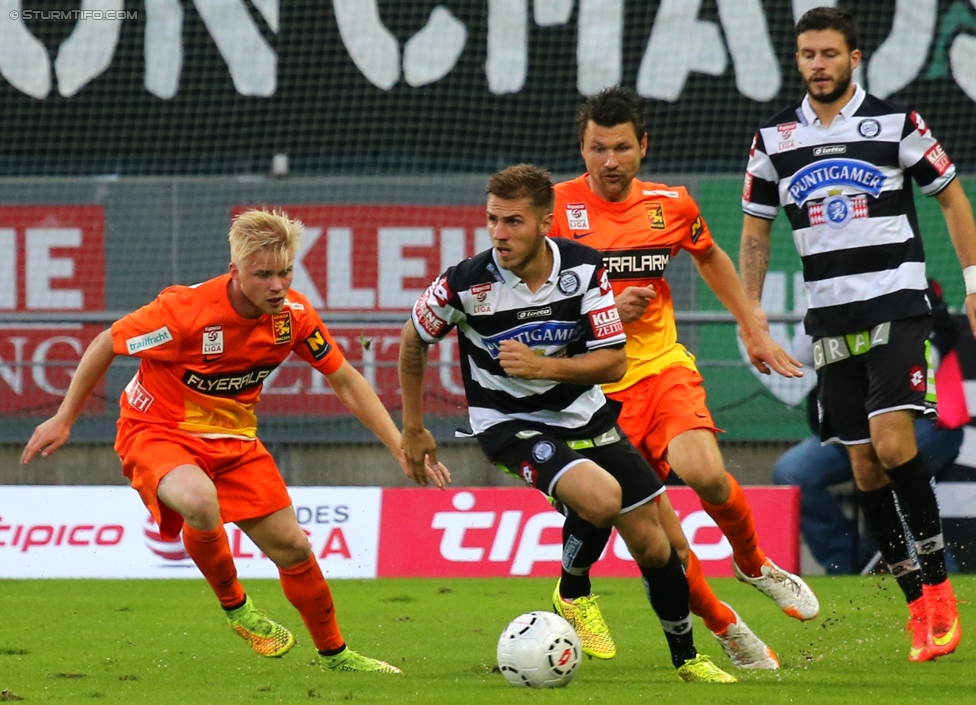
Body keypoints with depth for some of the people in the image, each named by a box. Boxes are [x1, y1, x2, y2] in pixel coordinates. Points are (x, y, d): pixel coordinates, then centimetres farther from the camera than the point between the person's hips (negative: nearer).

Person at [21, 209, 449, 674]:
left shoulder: (294, 316, -12)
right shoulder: (185, 310, -27)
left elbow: (345, 381, 1)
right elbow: (106, 345, -12)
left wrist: (402, 450, -5)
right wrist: (63, 420, -5)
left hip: (234, 437, 5)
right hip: (158, 430, -5)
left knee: (291, 547, 3)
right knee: (200, 501, -37)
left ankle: (335, 654, 27)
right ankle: (234, 604, -8)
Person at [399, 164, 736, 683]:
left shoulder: (583, 268, -14)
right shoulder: (467, 284, -20)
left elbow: (613, 363, -12)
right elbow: (413, 341, -1)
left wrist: (542, 366, -28)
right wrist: (413, 430, 6)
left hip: (583, 413, 4)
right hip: (508, 422, -4)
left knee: (651, 543, 5)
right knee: (601, 497, -31)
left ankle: (686, 656, 27)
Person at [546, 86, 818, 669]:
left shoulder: (670, 204, 3)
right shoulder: (557, 207, -7)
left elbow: (711, 257, 24)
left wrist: (754, 330, 24)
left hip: (663, 365, 2)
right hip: (597, 384, -2)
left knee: (704, 473, -26)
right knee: (663, 541, -10)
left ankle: (754, 563, 4)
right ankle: (726, 628, 12)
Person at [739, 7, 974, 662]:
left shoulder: (895, 123, -2)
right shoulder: (775, 139, 7)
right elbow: (756, 227, 16)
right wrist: (751, 311, 10)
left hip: (897, 303, -4)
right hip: (830, 318, 4)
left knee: (892, 442, -20)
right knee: (864, 465, 1)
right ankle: (920, 603, 9)